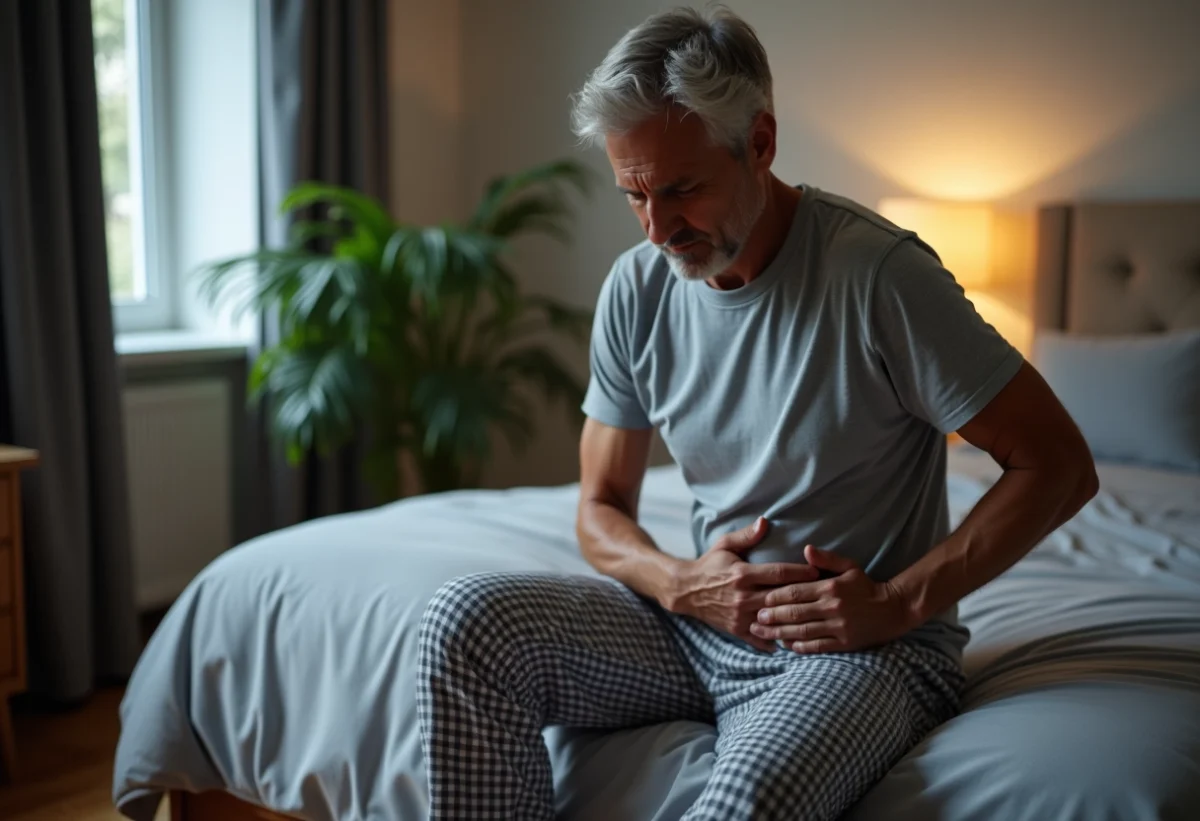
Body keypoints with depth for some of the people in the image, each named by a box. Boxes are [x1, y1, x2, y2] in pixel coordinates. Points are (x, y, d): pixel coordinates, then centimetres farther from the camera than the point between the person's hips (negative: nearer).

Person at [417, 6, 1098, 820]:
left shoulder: (879, 273, -16)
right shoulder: (637, 288, 1)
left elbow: (1059, 466, -11)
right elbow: (602, 509, 11)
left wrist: (901, 601, -16)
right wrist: (681, 583, -10)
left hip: (860, 646, -5)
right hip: (699, 623, 6)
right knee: (469, 619, -17)